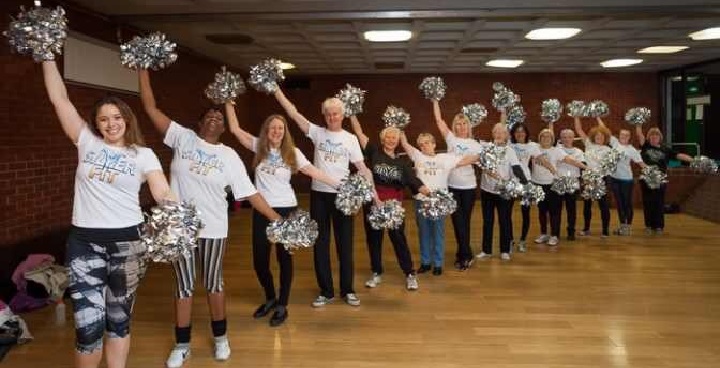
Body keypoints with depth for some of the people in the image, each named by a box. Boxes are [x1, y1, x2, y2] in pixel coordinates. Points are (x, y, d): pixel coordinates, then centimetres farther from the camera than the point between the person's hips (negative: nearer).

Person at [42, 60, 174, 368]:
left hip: (127, 242, 0)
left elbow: (164, 194, -9)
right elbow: (59, 99, 4)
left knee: (119, 319, 12)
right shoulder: (87, 143, 6)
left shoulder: (143, 155, 1)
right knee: (89, 324, -5)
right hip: (84, 241, 1)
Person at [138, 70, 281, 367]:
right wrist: (143, 70, -7)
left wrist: (277, 219, -8)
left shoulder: (229, 156, 0)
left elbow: (250, 193, -2)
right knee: (184, 286, 10)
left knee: (213, 284, 13)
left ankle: (220, 337, 32)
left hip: (213, 229, 0)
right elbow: (150, 108, -3)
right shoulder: (182, 137, -1)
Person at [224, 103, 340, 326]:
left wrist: (339, 185, -11)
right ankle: (270, 298, 32)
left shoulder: (292, 152, -2)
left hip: (286, 209, -2)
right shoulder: (259, 146, 2)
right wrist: (229, 102, -1)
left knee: (284, 258, 6)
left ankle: (282, 305, 20)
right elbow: (235, 129, 1)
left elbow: (314, 172, -5)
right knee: (259, 260, 7)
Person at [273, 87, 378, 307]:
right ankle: (326, 291, 20)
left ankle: (347, 290, 21)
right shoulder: (317, 133, 3)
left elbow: (362, 168, 0)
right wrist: (276, 90, -11)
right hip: (319, 194, 1)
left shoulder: (350, 139, 1)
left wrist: (374, 194, -6)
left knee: (344, 244, 6)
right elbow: (293, 113, -4)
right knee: (320, 244, 7)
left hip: (342, 194, -1)